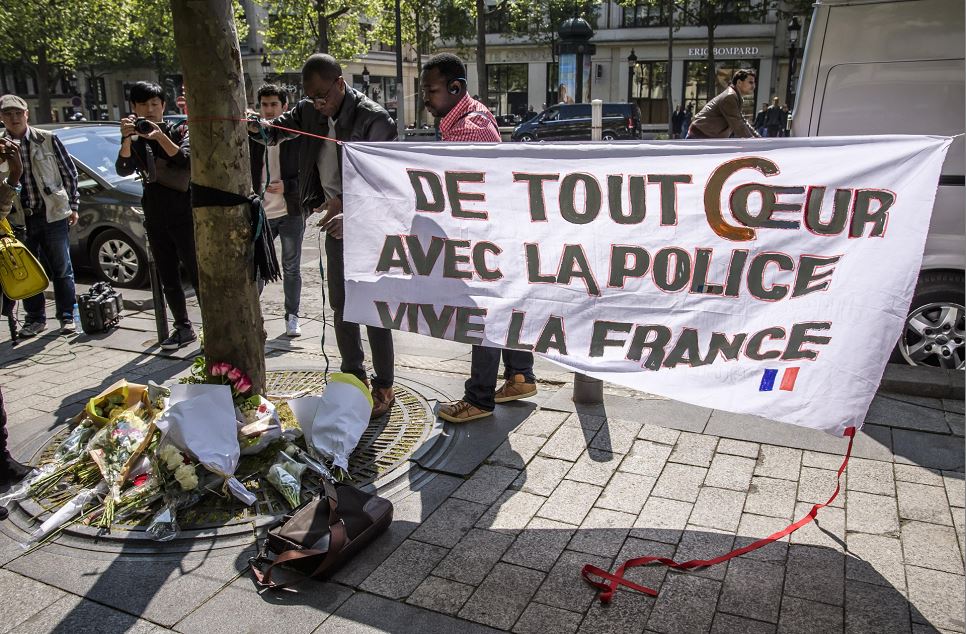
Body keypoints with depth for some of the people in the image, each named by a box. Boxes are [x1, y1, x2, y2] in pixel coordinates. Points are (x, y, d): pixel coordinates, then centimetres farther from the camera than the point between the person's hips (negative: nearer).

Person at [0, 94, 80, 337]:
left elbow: (69, 172, 4)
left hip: (53, 214, -2)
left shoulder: (47, 139, -1)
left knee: (62, 269, 5)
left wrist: (73, 205, 2)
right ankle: (35, 318, 22)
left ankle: (66, 316, 16)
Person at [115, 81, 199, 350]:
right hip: (155, 217, 5)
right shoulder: (134, 139, 10)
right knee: (168, 278, 9)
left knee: (197, 274, -6)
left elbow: (188, 161, -17)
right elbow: (123, 170, -6)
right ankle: (183, 329, 20)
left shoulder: (179, 131, 1)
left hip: (184, 214, -5)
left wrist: (160, 137, -26)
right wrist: (127, 139, -20)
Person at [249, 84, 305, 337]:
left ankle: (292, 317, 19)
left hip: (290, 213, -1)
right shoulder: (251, 136, 3)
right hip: (261, 214, 1)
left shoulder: (296, 136, -2)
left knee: (291, 269, 8)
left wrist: (287, 186, -15)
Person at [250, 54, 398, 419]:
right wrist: (256, 127, -11)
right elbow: (276, 131, 12)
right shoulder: (310, 112, 3)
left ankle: (383, 386, 8)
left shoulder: (373, 118, -16)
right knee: (341, 304, 14)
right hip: (335, 223, 7)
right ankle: (353, 374, 30)